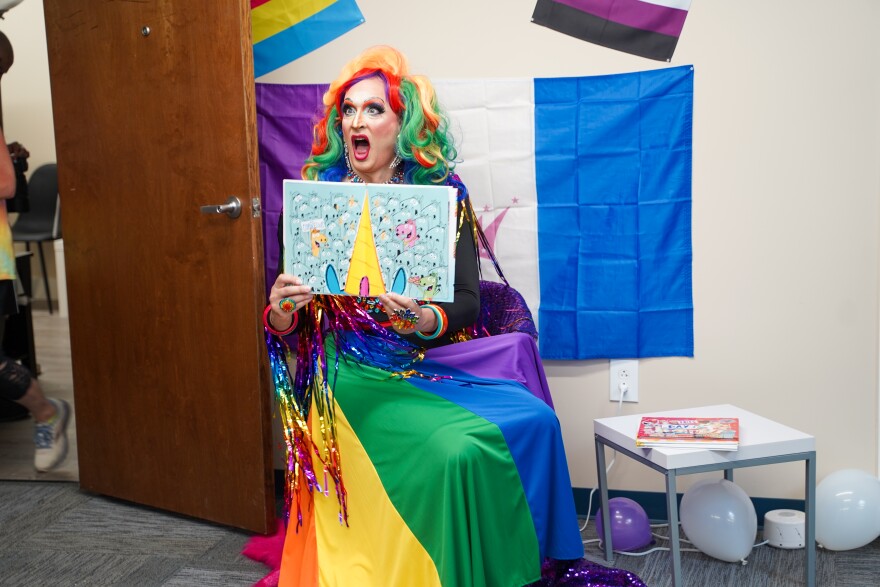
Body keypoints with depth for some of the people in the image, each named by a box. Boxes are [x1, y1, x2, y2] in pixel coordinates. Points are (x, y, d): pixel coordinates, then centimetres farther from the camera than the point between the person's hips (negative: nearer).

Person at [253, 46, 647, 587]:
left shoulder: (442, 196, 5)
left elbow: (468, 302, 0)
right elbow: (287, 325, 3)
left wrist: (423, 320, -22)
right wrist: (280, 310, -21)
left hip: (435, 359, 3)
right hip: (362, 374, -2)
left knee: (533, 420, -21)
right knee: (458, 447, -28)